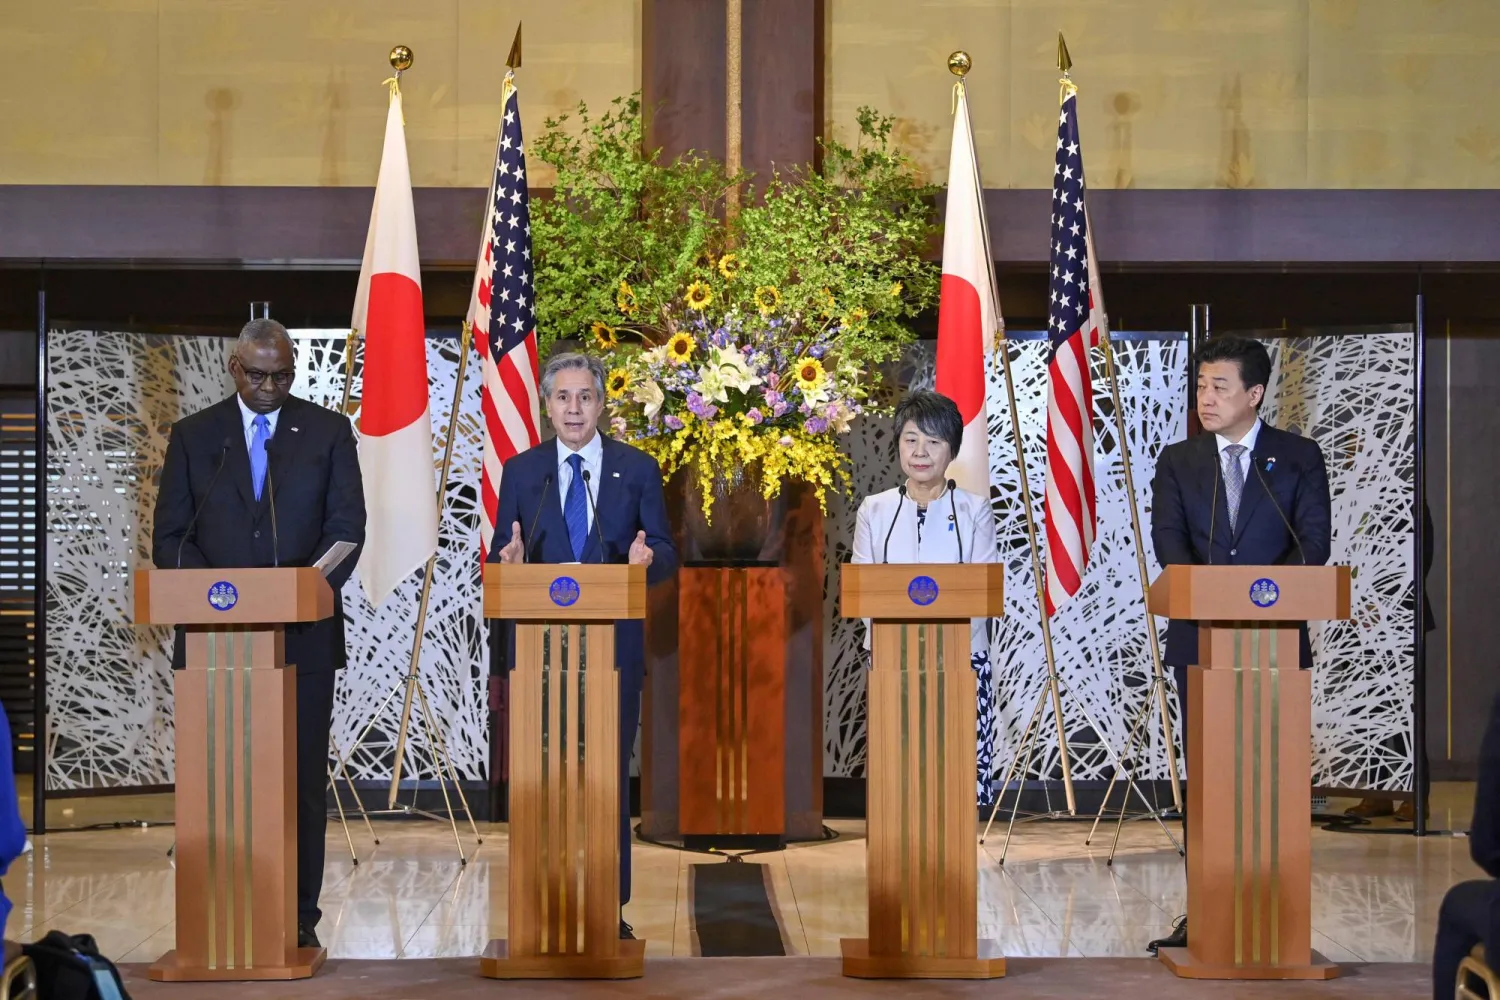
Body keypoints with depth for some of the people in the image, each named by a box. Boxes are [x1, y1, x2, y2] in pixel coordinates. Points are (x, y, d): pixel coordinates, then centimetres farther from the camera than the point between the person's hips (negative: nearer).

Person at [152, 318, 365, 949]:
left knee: (303, 778, 0)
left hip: (304, 635, 0)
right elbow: (170, 536, 6)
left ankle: (300, 917, 6)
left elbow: (346, 528, 1)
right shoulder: (192, 436, 9)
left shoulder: (328, 432, 7)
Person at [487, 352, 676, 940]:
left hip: (614, 645, 0)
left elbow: (666, 555, 3)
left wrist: (648, 557, -20)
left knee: (610, 776, 4)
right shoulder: (521, 472, 7)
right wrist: (509, 561, -19)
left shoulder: (638, 470, 5)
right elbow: (501, 557, 5)